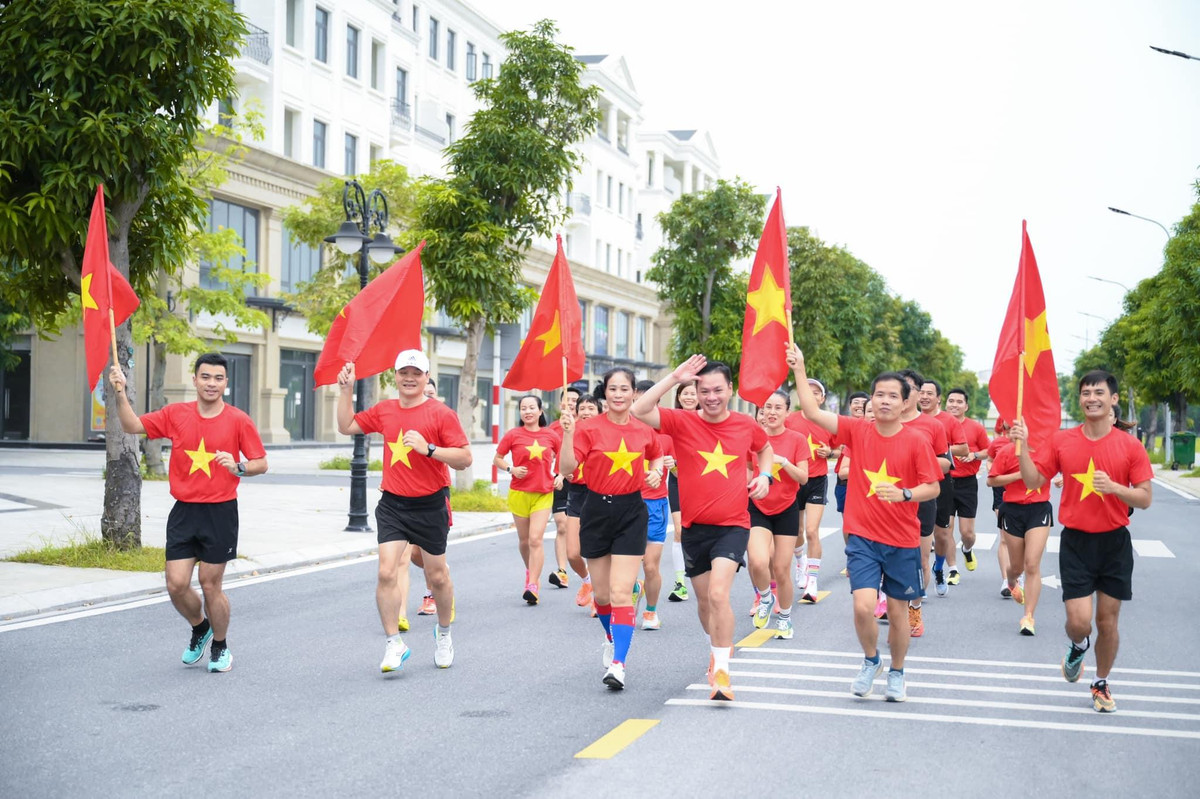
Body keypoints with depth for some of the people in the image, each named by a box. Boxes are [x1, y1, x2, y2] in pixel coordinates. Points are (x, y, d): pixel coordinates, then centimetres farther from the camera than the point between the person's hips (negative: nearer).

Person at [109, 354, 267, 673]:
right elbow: (132, 426, 6)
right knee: (176, 585, 0)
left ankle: (220, 646, 25)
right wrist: (120, 393, -7)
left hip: (220, 512, -3)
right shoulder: (176, 414, 4)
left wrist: (239, 468, -20)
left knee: (211, 585, 2)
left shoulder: (238, 420, -4)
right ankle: (200, 628, 30)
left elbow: (261, 463, 0)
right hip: (184, 512, 3)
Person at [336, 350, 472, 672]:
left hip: (430, 506, -3)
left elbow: (464, 458, -12)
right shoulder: (384, 410, 5)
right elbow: (346, 426, 18)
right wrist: (346, 389, 8)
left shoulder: (441, 414, -9)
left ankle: (444, 633, 35)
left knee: (437, 576, 10)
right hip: (392, 505, 3)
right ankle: (394, 644, -1)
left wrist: (428, 448, -24)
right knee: (387, 571, -11)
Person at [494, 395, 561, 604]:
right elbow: (497, 459, 5)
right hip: (519, 493, 1)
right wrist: (511, 469, -12)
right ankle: (531, 571, 39)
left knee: (536, 539, -13)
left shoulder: (550, 436, 1)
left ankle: (533, 586, -15)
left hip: (543, 494, -1)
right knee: (524, 540, 12)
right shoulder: (513, 435, -3)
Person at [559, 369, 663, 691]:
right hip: (597, 510, 1)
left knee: (621, 592, -12)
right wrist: (568, 433, -28)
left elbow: (656, 456, 22)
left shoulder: (643, 429, 1)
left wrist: (656, 471, 2)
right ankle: (612, 638, 41)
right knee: (601, 592, 12)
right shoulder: (590, 427, -6)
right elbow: (568, 467, -15)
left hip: (631, 512, 0)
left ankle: (618, 664, -14)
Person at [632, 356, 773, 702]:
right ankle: (718, 650, 44)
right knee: (704, 600, 16)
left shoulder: (746, 425, -1)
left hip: (733, 525, -2)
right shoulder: (683, 422, -7)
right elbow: (639, 411, -23)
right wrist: (675, 377, -24)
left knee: (718, 594, -20)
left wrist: (764, 475, 3)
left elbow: (765, 449, 22)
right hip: (694, 527, 2)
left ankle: (721, 671, -10)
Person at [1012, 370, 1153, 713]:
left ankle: (1101, 684, 31)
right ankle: (1077, 645, 29)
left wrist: (1113, 487, -22)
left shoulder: (1130, 446, -5)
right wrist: (1023, 446, -15)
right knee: (1079, 622, -9)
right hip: (1076, 542, 0)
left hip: (1115, 542, 0)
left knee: (1108, 620, 8)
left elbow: (1145, 499, -4)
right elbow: (1033, 481, -1)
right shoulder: (1061, 441, -2)